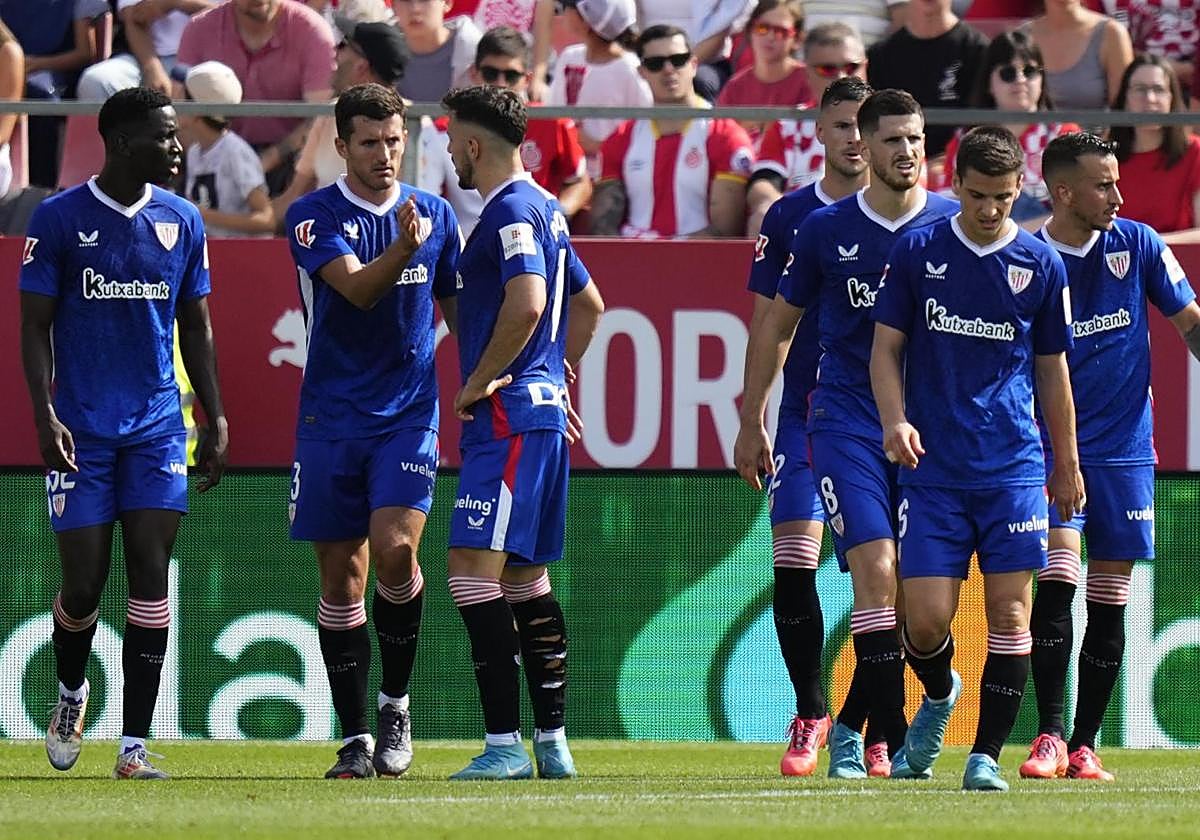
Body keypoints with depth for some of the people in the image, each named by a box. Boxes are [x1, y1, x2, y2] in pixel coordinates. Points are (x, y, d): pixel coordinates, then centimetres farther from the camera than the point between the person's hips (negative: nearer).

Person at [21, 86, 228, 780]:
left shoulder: (182, 221, 8)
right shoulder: (59, 219, -3)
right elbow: (36, 325, -2)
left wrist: (217, 422, 9)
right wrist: (46, 415, -13)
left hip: (157, 427, 3)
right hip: (81, 429, -3)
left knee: (151, 574, -6)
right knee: (84, 581, -2)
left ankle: (134, 746, -5)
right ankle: (71, 692, 30)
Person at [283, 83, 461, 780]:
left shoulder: (435, 214, 7)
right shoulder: (314, 217, -2)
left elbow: (459, 307, 17)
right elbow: (357, 289, -18)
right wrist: (403, 247, -35)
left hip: (410, 415, 0)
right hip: (331, 420, 0)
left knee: (395, 548, -19)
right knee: (342, 579, 3)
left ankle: (396, 706, -1)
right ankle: (357, 739, 12)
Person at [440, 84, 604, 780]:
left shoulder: (511, 209, -12)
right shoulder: (543, 208, 20)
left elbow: (526, 304, -25)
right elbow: (589, 305, 29)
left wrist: (479, 382, -16)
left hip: (509, 414, -11)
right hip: (543, 411, 11)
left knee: (473, 566, -14)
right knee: (525, 577, 13)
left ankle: (505, 743, -19)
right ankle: (552, 743, 14)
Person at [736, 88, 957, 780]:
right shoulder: (826, 230, 3)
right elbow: (778, 326, 14)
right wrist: (752, 423, 14)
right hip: (846, 423, -1)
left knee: (909, 594, 1)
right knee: (876, 572, -16)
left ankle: (850, 725, 17)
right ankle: (896, 735, -14)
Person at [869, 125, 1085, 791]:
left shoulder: (1041, 264, 5)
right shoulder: (917, 253, 2)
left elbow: (1052, 367, 14)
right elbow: (886, 346, 7)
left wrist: (1066, 463, 16)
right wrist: (895, 421, -10)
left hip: (1013, 467, 1)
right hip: (932, 467, -1)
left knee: (1009, 613, -6)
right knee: (926, 620, -5)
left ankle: (986, 753, 3)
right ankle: (938, 696, 28)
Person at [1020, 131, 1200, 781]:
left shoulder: (1138, 245, 0)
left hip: (1125, 451, 3)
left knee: (1108, 601, 3)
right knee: (1056, 580, -17)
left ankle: (1084, 744, 9)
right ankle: (1049, 736, -12)